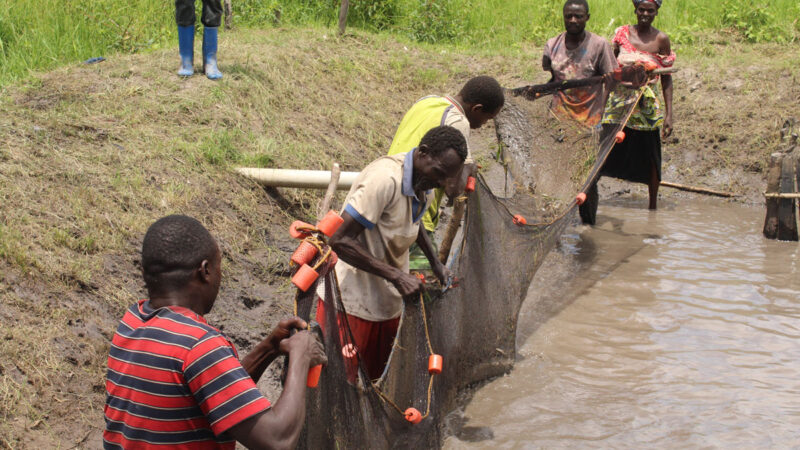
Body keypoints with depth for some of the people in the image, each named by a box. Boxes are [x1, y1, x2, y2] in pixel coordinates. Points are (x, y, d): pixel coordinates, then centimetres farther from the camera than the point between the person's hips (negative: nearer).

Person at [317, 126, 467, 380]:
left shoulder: (424, 182, 2)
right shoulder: (385, 179, -26)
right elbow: (339, 240, -29)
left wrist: (436, 264, 14)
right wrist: (396, 276, -30)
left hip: (389, 302, 9)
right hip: (351, 303, -8)